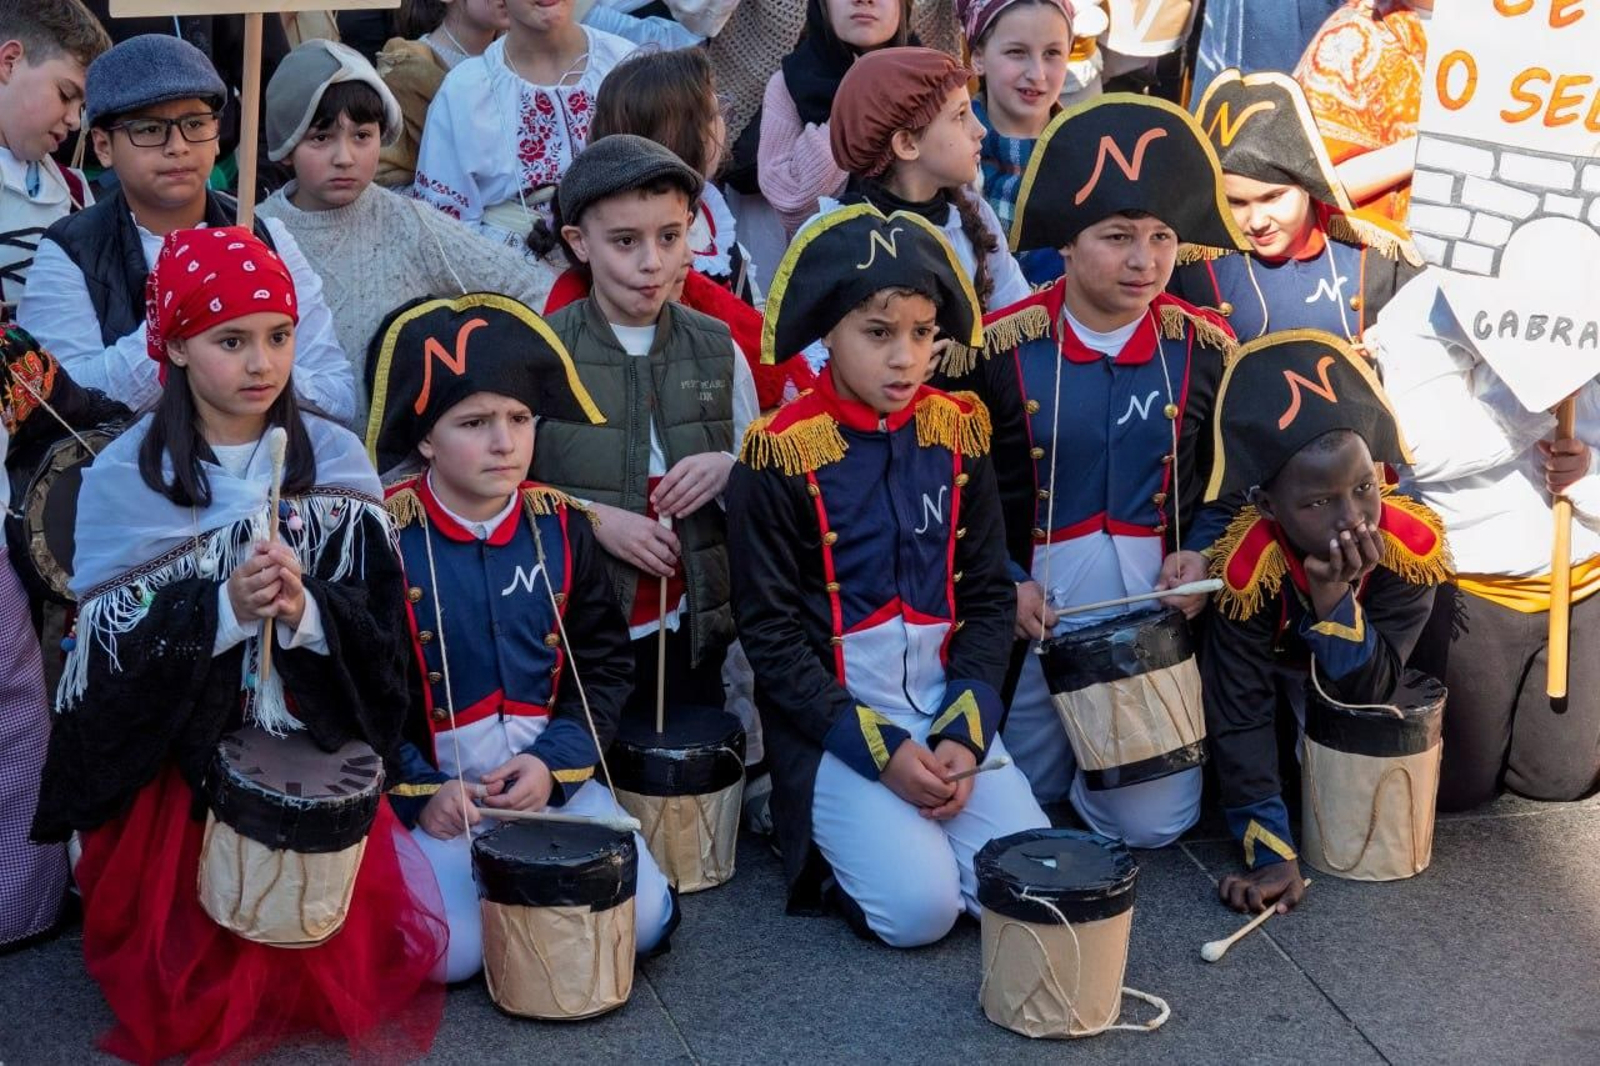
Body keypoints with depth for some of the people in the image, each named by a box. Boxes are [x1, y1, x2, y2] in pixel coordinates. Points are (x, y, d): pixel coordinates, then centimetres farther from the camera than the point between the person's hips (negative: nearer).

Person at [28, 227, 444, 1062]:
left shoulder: (337, 462, -3)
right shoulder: (124, 478, -7)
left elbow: (383, 636, -5)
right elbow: (109, 653, -11)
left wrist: (306, 611, -26)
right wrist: (222, 612, -26)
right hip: (171, 767, -1)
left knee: (347, 959, -5)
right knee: (182, 985, -5)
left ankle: (309, 993, 28)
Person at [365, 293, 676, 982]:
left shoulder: (561, 527, 5)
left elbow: (605, 665, 8)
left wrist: (554, 762, -7)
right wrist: (419, 791, -15)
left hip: (553, 779, 3)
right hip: (430, 788, -3)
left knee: (640, 919, -15)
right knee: (448, 951, -23)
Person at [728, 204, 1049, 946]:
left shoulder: (957, 433, 3)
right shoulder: (782, 455, -10)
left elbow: (988, 597, 6)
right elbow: (771, 634, -8)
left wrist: (966, 732, -8)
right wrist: (880, 749, -15)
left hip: (948, 712, 4)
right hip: (832, 722, -4)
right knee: (920, 906, -21)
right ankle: (828, 831, 9)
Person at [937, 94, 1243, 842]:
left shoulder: (1205, 348, -3)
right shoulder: (997, 349, -9)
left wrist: (1201, 554, -12)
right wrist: (1003, 582, -14)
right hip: (1033, 611, 0)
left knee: (1151, 822, -2)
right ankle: (1056, 747, 44)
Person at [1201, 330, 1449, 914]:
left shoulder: (1412, 546, -34)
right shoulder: (1249, 566, -40)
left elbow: (1368, 689, -31)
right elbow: (1239, 716, -36)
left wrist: (1334, 596, -48)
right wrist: (1272, 854, -39)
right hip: (1275, 679, 0)